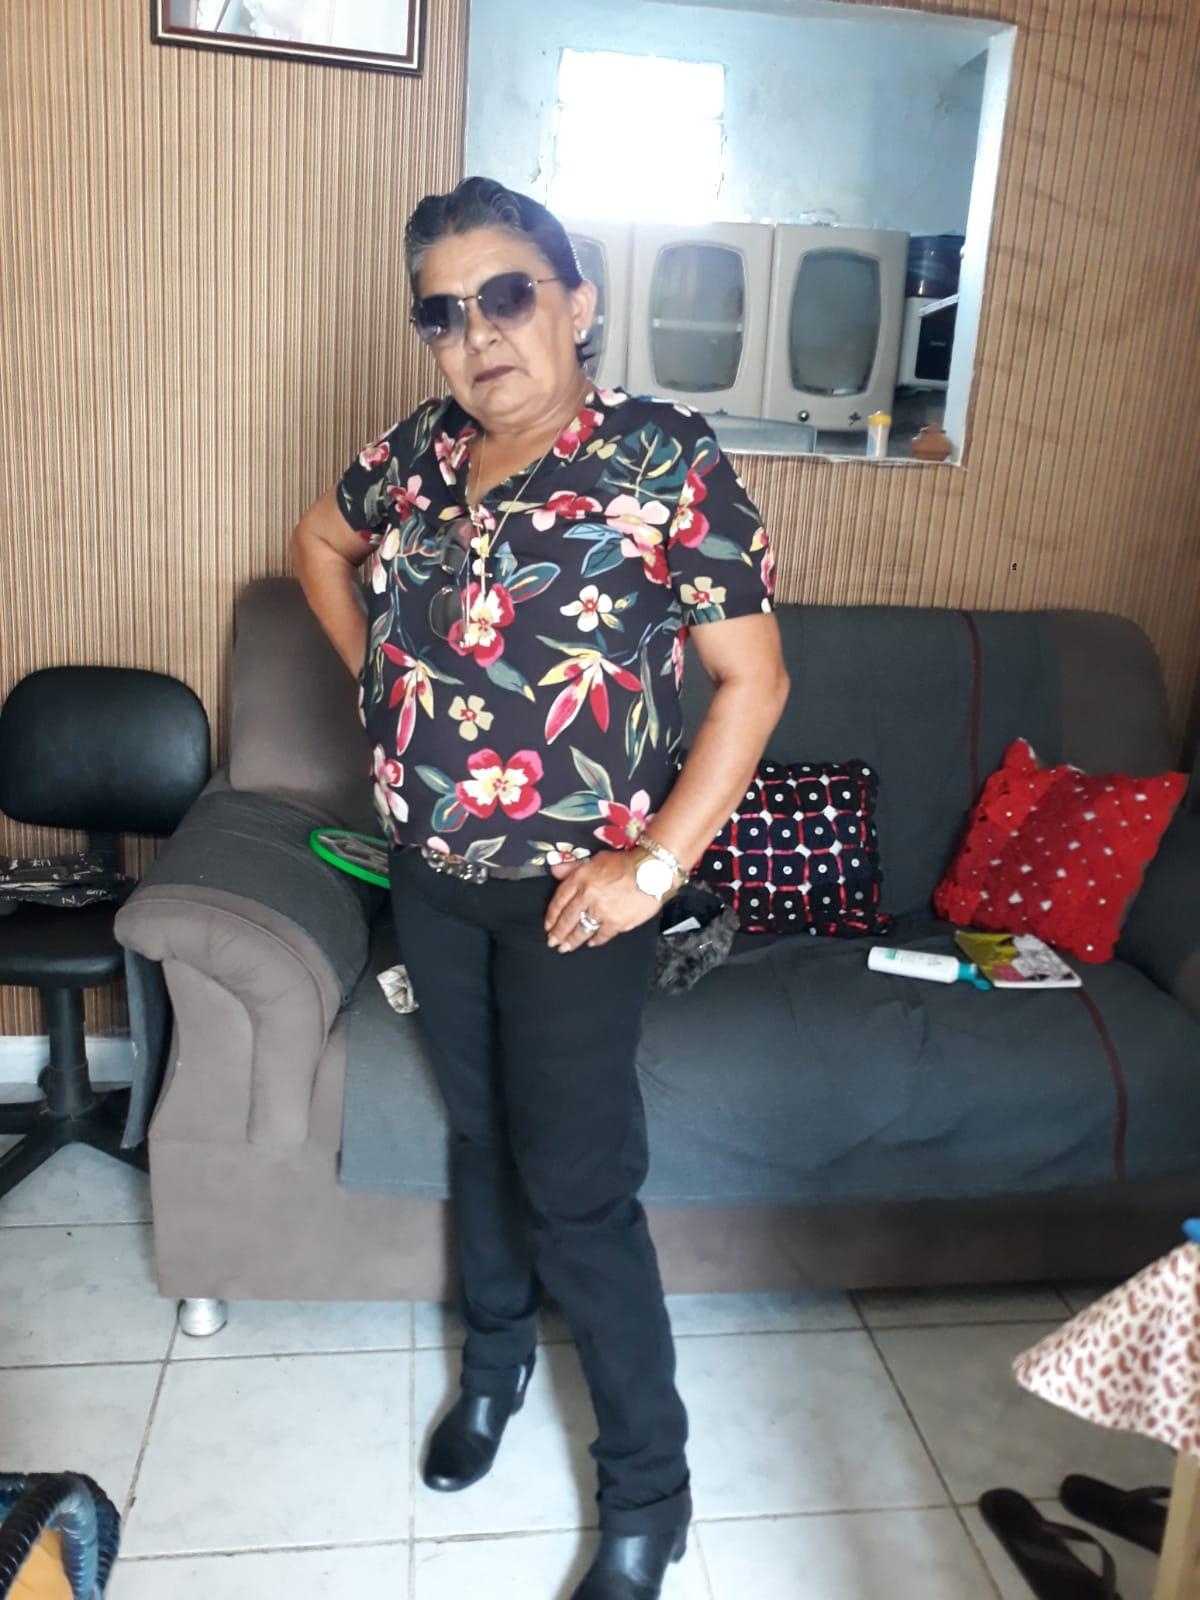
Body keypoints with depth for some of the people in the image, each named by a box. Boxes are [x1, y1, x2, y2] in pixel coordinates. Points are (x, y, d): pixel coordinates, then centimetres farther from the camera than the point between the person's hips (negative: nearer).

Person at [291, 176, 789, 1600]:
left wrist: (657, 862, -18)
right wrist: (382, 672, 9)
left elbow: (752, 680, -14)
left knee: (577, 1191, 3)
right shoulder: (417, 452, 2)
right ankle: (494, 1359, 48)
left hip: (573, 895, -5)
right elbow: (321, 541, 22)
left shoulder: (666, 465, -14)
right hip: (430, 874, 6)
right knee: (479, 1130, 22)